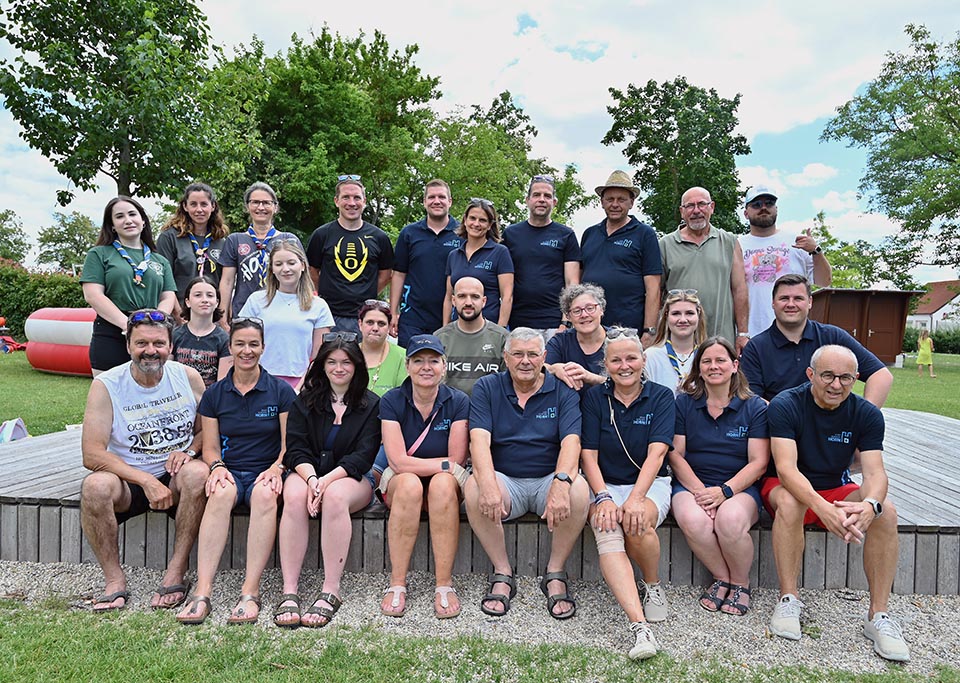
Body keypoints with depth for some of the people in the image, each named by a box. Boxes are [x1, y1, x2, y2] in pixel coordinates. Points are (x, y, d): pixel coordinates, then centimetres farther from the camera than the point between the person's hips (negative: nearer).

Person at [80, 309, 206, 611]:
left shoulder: (188, 377, -1)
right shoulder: (106, 385, -7)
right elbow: (92, 454, -14)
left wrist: (189, 451, -14)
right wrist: (146, 481, -23)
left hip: (176, 480, 1)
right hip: (127, 481, 0)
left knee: (197, 472, -32)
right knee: (95, 485, -31)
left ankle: (176, 572, -21)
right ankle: (115, 580, -14)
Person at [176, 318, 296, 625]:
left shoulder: (281, 391, 5)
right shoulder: (214, 394, 11)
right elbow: (210, 447, 10)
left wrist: (276, 467, -16)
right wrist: (217, 466, -12)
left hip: (266, 472, -1)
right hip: (230, 471, 1)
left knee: (264, 494, -36)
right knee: (221, 493, -34)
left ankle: (250, 592, -36)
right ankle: (202, 592, -37)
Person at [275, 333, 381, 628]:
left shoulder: (371, 405, 6)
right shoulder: (305, 402, 14)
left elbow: (364, 455, -5)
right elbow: (296, 450, 3)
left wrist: (329, 478, -20)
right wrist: (311, 478, -19)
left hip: (353, 476, -2)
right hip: (308, 472, 2)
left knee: (335, 496, -36)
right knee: (295, 496, -32)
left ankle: (331, 590, -31)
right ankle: (289, 590, -31)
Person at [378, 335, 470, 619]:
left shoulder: (459, 402, -6)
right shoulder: (391, 401, -7)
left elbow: (457, 463, -9)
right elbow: (398, 462, -16)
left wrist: (417, 465, -11)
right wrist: (443, 464, -18)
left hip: (446, 484, 0)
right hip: (399, 483, 0)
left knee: (443, 483, -34)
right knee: (409, 483, -34)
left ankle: (444, 585, -26)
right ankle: (397, 584, -24)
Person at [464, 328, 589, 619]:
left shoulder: (563, 391, 1)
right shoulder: (487, 388, 2)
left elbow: (570, 442, -13)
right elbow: (479, 440, -12)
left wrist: (561, 483, -34)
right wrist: (488, 484, -32)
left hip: (549, 480, 0)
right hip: (505, 480, 0)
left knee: (578, 490, -31)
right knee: (473, 488, -31)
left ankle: (555, 574, -9)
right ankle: (503, 574, -11)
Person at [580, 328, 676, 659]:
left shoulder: (660, 396, 0)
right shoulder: (594, 397, 3)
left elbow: (656, 454, -11)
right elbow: (588, 456, -2)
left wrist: (635, 499, -26)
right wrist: (603, 498, -19)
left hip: (650, 484, -1)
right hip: (605, 485, 1)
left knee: (636, 523, -32)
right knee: (607, 534, -29)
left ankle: (653, 586, -2)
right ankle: (640, 625, -38)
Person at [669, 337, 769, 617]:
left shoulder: (755, 407, 5)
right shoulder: (684, 404, 7)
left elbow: (758, 463, -2)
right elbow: (676, 454, 2)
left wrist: (724, 491, -16)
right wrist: (699, 490, -14)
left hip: (739, 487, -1)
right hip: (691, 483, 1)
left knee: (730, 519, -35)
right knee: (692, 520, -33)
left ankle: (740, 583, -3)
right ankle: (723, 578, -3)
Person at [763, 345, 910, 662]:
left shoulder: (867, 414, -7)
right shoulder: (785, 405, -19)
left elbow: (874, 472, -17)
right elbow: (786, 468, -29)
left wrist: (870, 505, -42)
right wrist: (823, 508, -47)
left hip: (837, 490, 4)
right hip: (791, 488, -3)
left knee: (886, 510, -25)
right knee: (789, 500, -37)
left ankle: (878, 615, -16)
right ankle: (788, 600, -23)